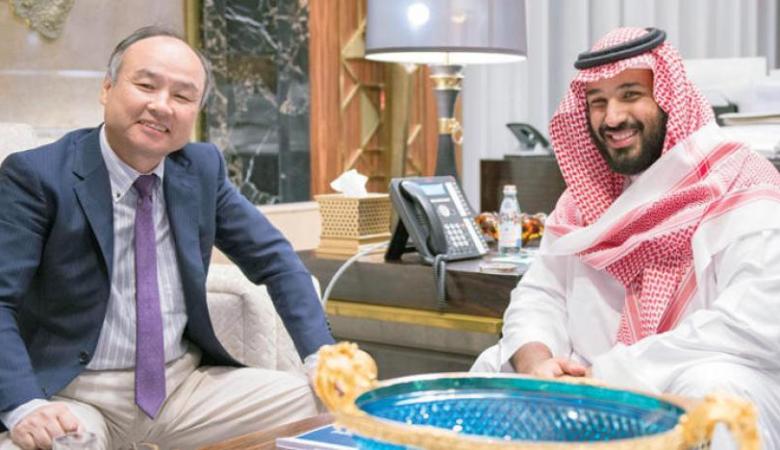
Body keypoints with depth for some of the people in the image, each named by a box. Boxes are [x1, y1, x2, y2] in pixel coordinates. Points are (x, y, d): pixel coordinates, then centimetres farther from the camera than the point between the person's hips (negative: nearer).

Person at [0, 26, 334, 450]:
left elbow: (275, 260, 8)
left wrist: (322, 356, -6)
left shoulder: (202, 168, 4)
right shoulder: (36, 174, -10)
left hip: (187, 384, 5)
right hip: (76, 395, -4)